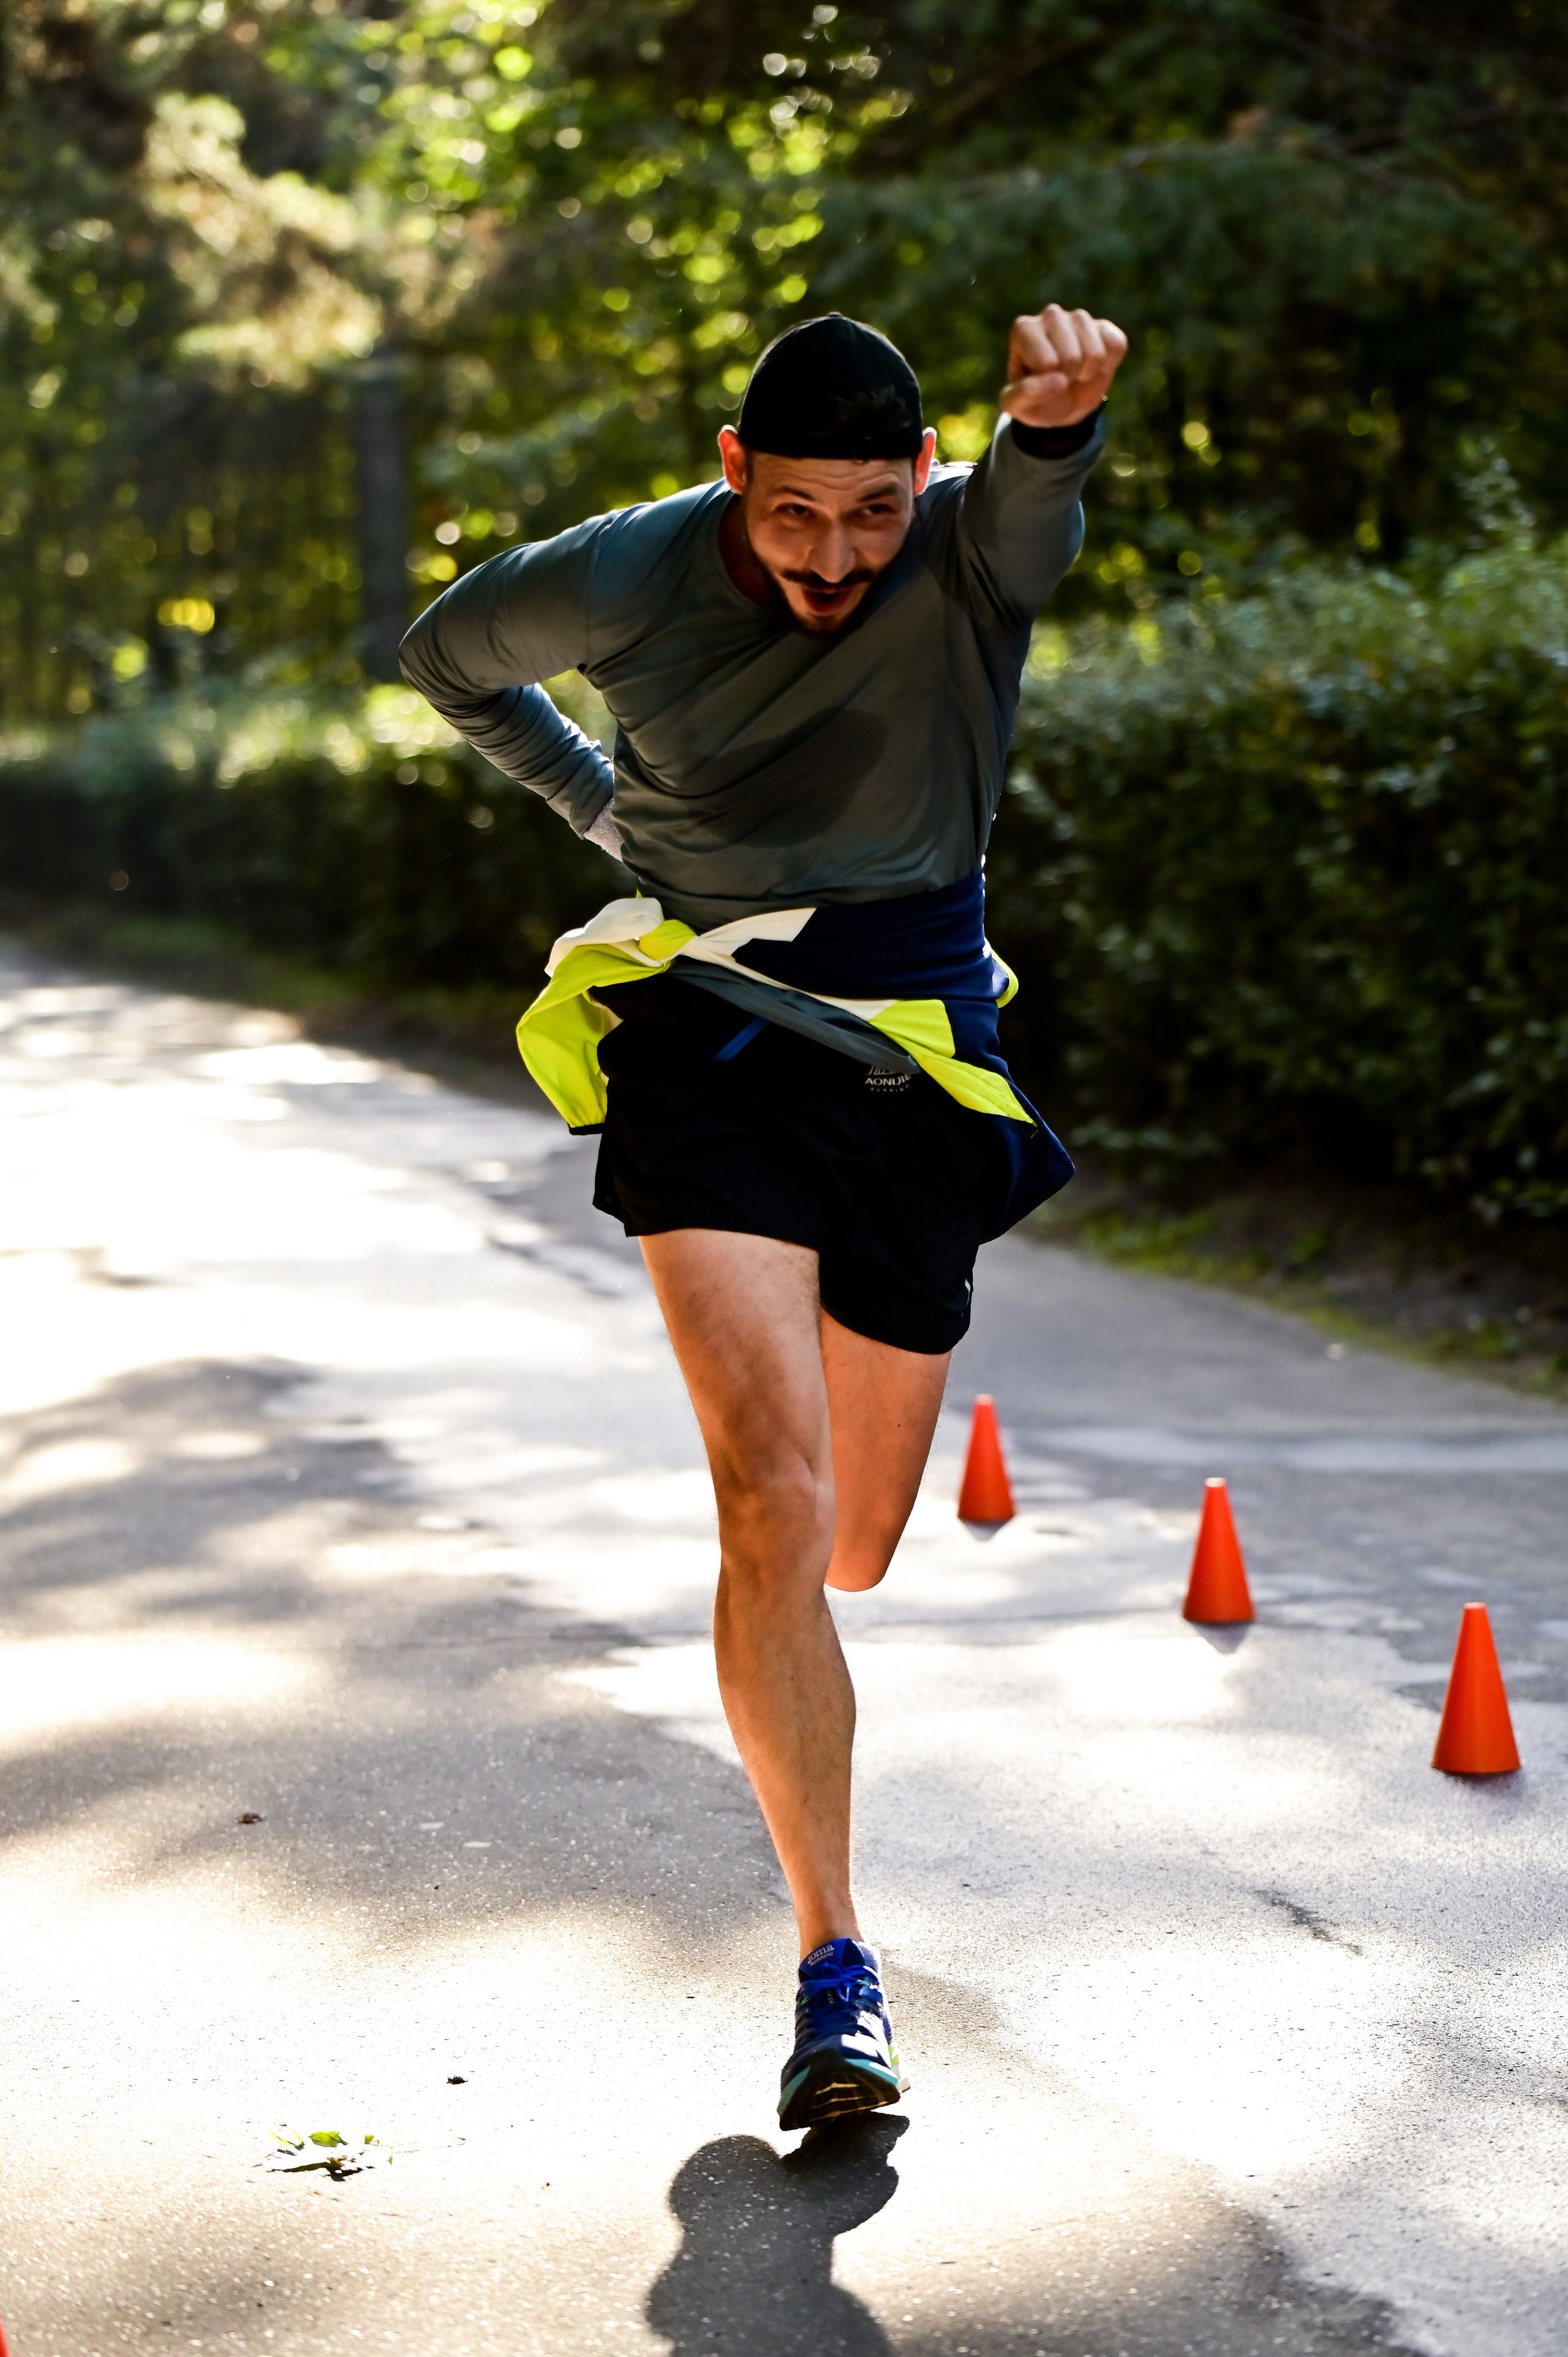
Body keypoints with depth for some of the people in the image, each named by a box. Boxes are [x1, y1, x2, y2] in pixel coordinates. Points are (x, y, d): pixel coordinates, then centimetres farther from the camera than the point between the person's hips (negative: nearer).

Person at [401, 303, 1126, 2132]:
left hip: (913, 1053, 1)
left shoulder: (977, 547, -11)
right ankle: (836, 1968, -12)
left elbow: (1037, 482, -37)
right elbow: (449, 654, 14)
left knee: (852, 1548, 10)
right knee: (774, 1505, -19)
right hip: (701, 1037, -1)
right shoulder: (617, 581, -8)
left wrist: (1059, 405, -59)